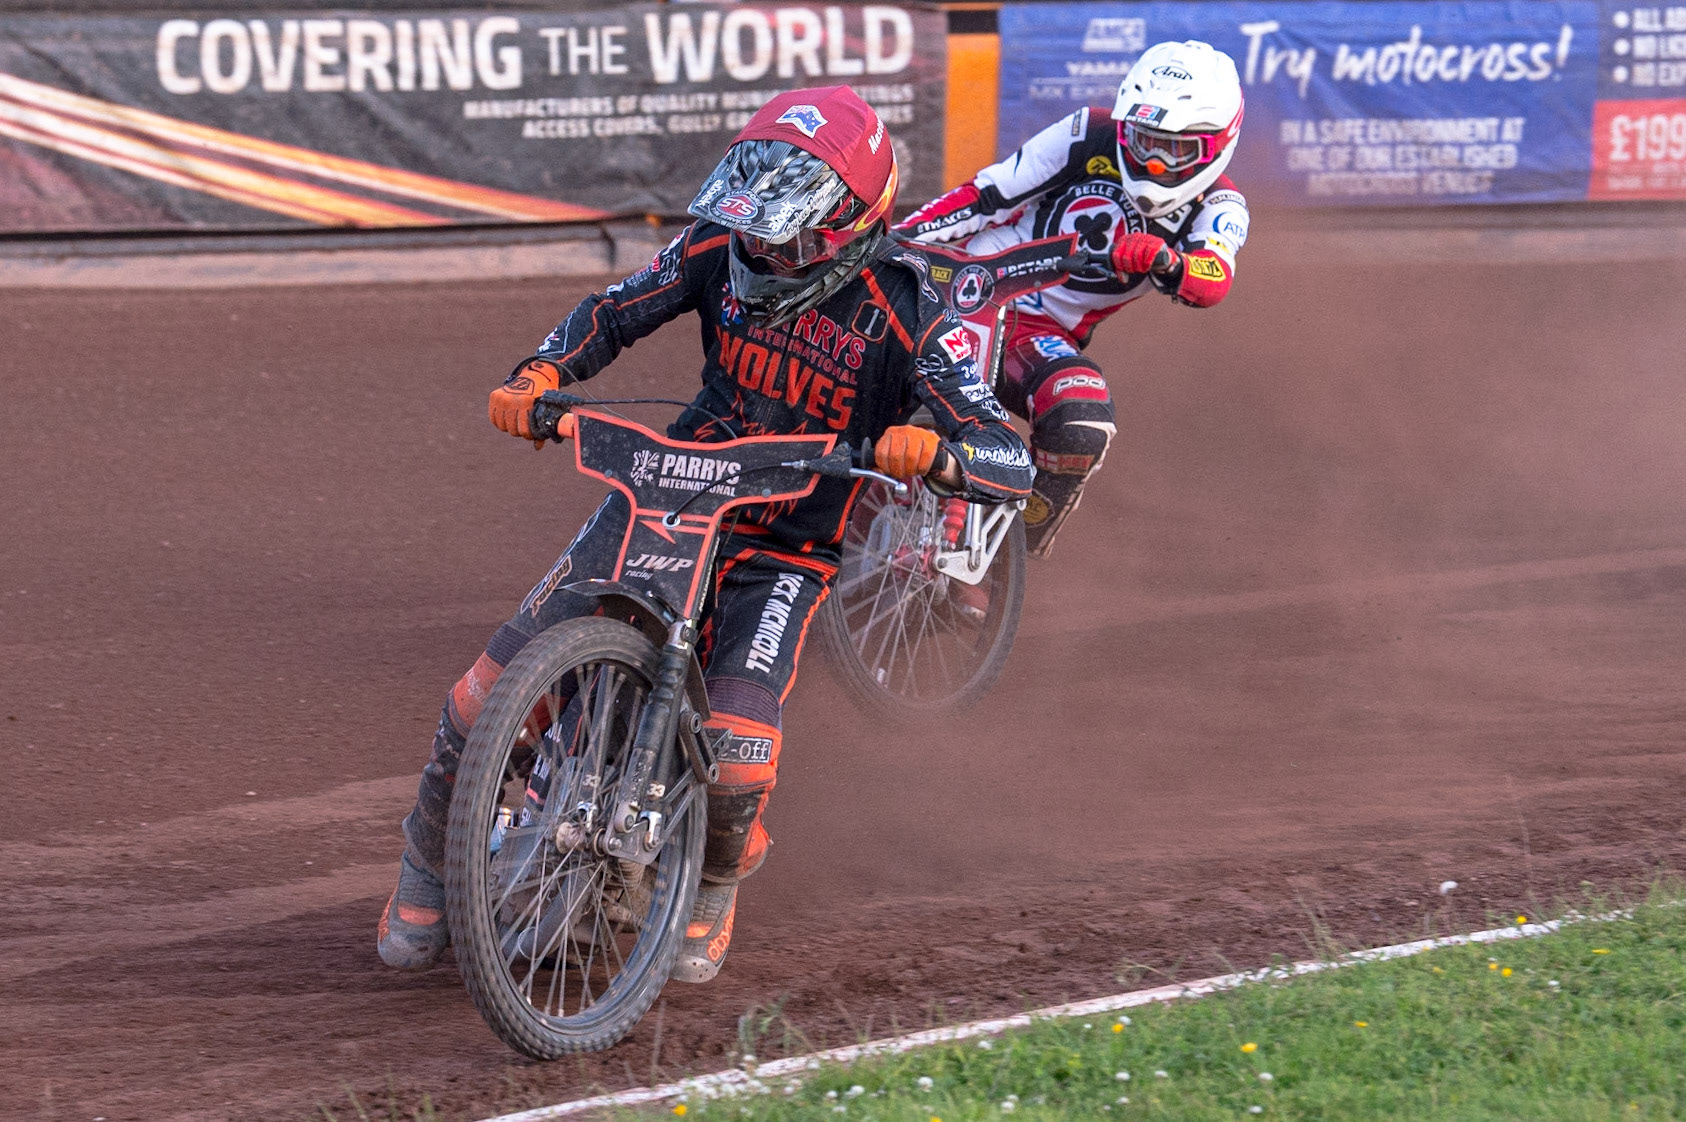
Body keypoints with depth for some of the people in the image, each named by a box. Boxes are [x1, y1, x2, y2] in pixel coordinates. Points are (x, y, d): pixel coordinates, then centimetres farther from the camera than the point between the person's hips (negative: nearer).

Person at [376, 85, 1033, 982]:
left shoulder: (908, 316, -19)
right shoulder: (723, 249, -8)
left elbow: (1011, 465, -24)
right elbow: (615, 314, 7)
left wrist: (934, 453, -46)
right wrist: (539, 375, -13)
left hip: (783, 554, -3)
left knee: (735, 760, -24)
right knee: (499, 687, -8)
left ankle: (714, 884, 12)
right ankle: (431, 856, 20)